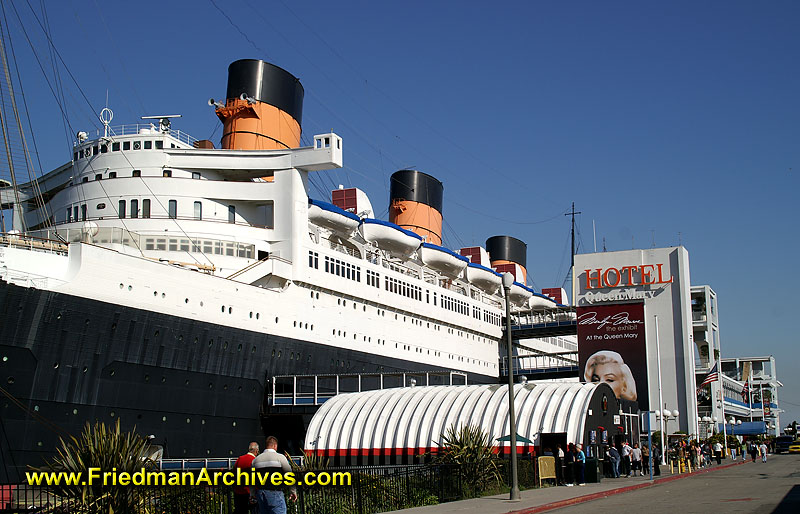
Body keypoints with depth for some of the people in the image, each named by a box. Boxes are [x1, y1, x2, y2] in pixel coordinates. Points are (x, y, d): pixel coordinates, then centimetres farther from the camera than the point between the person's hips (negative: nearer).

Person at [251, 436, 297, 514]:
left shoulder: (256, 460, 11)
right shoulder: (280, 457, -3)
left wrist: (253, 494, 26)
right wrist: (293, 491, 7)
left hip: (260, 493, 5)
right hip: (275, 493, -5)